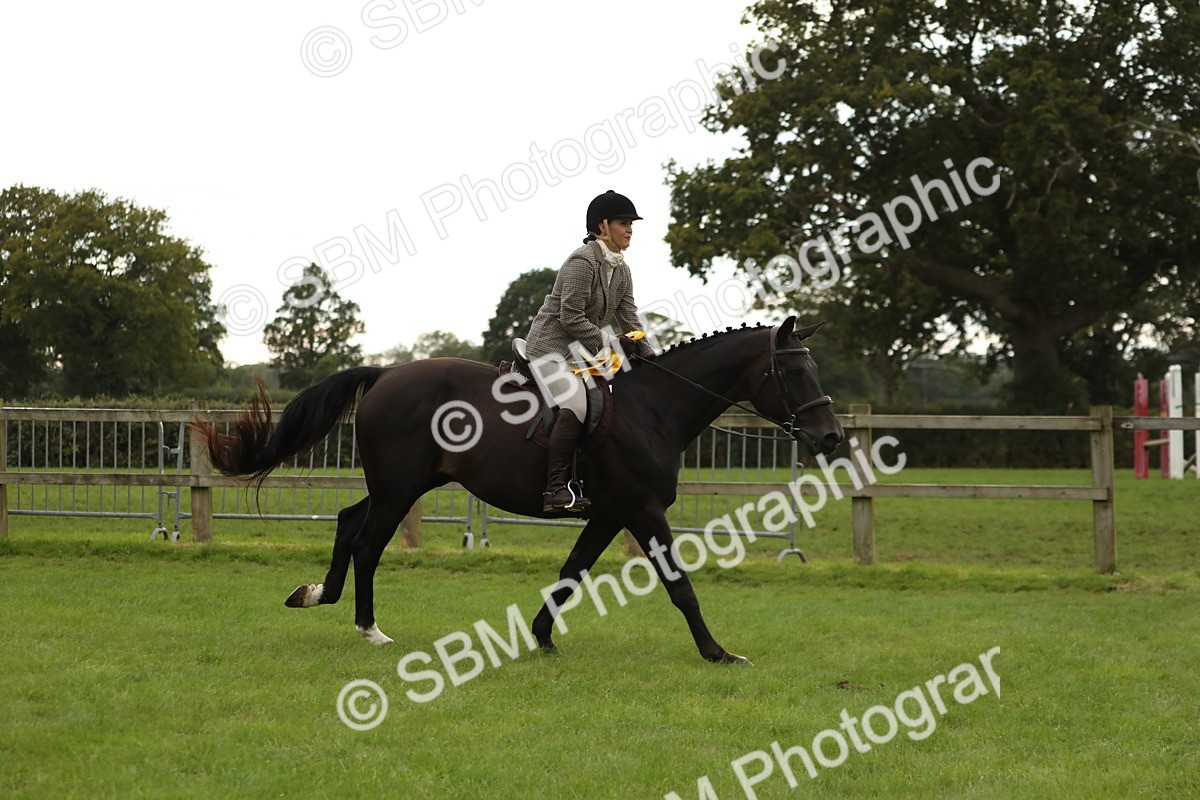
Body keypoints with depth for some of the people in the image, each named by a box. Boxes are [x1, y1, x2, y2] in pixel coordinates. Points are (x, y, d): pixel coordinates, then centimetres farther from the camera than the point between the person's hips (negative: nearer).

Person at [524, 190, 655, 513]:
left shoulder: (621, 270, 11)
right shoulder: (582, 262, -17)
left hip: (582, 352, 10)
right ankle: (556, 489, -32)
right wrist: (613, 342, -19)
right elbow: (571, 318, -21)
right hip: (551, 345, -10)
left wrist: (651, 359, -1)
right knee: (576, 406, -28)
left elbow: (629, 319, 10)